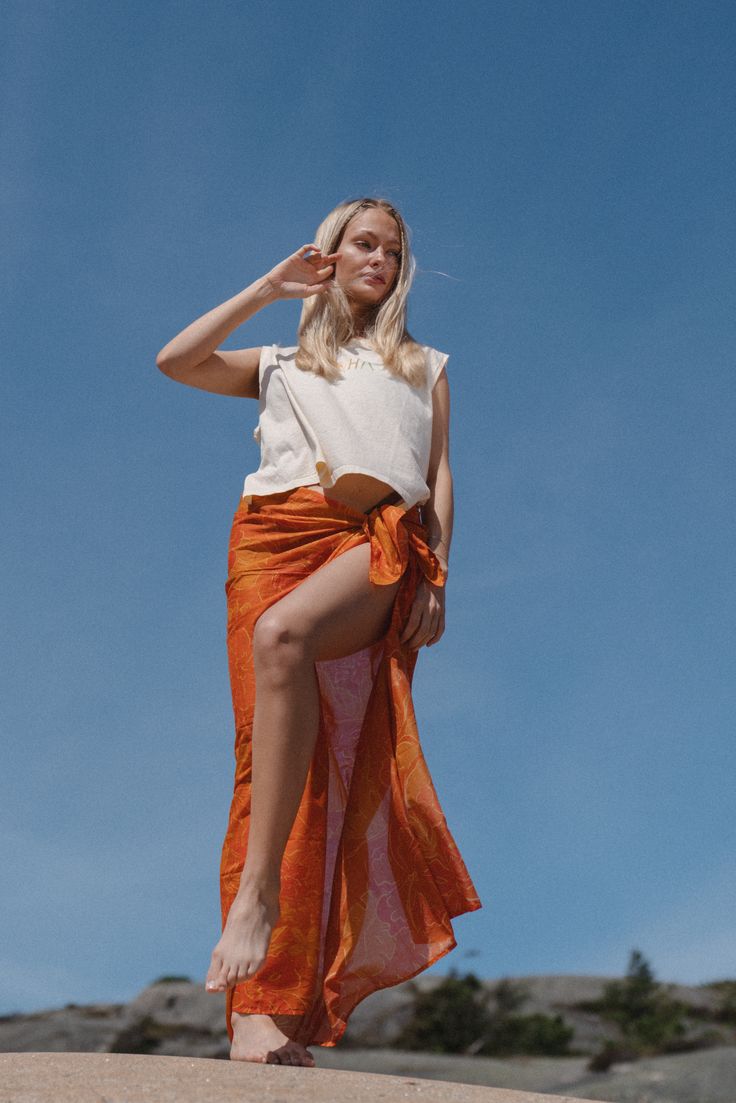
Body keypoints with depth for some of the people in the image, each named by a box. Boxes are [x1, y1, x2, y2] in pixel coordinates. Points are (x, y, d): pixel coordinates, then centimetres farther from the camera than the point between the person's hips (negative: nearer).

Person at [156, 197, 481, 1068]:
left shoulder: (422, 367, 30)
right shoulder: (282, 364, 31)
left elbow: (440, 477, 18)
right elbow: (174, 360, 16)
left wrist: (437, 576, 2)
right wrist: (267, 288, 19)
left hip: (380, 540, -1)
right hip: (278, 532, 2)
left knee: (284, 633, -38)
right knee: (276, 751, -18)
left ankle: (259, 889, -40)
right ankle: (264, 1003, -26)